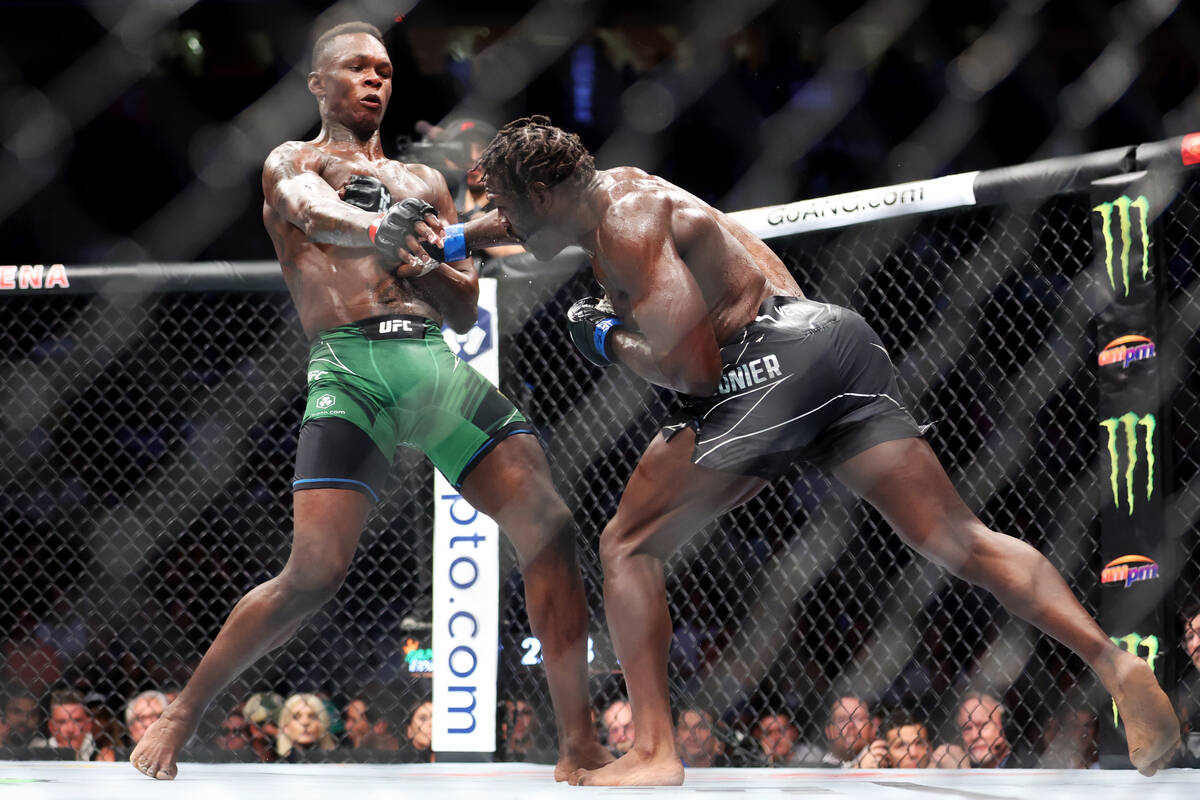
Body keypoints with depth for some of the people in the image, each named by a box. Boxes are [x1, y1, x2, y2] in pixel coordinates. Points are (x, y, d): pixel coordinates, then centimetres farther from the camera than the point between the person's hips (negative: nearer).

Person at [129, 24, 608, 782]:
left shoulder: (423, 181, 27)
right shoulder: (291, 164, 14)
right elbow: (313, 211, -13)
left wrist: (429, 263, 0)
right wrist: (379, 230, -35)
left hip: (437, 363, 5)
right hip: (350, 366, -4)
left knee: (550, 529, -12)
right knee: (313, 575, -17)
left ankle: (580, 747, -8)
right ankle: (179, 718, 2)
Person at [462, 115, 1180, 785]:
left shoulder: (629, 226, -4)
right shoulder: (615, 186, 23)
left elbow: (690, 368, -13)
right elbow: (533, 222, 48)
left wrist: (607, 340, 3)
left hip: (771, 359, -9)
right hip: (837, 340, 9)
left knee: (629, 546, 1)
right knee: (959, 539, 0)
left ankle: (655, 751, -8)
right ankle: (1115, 661, -17)